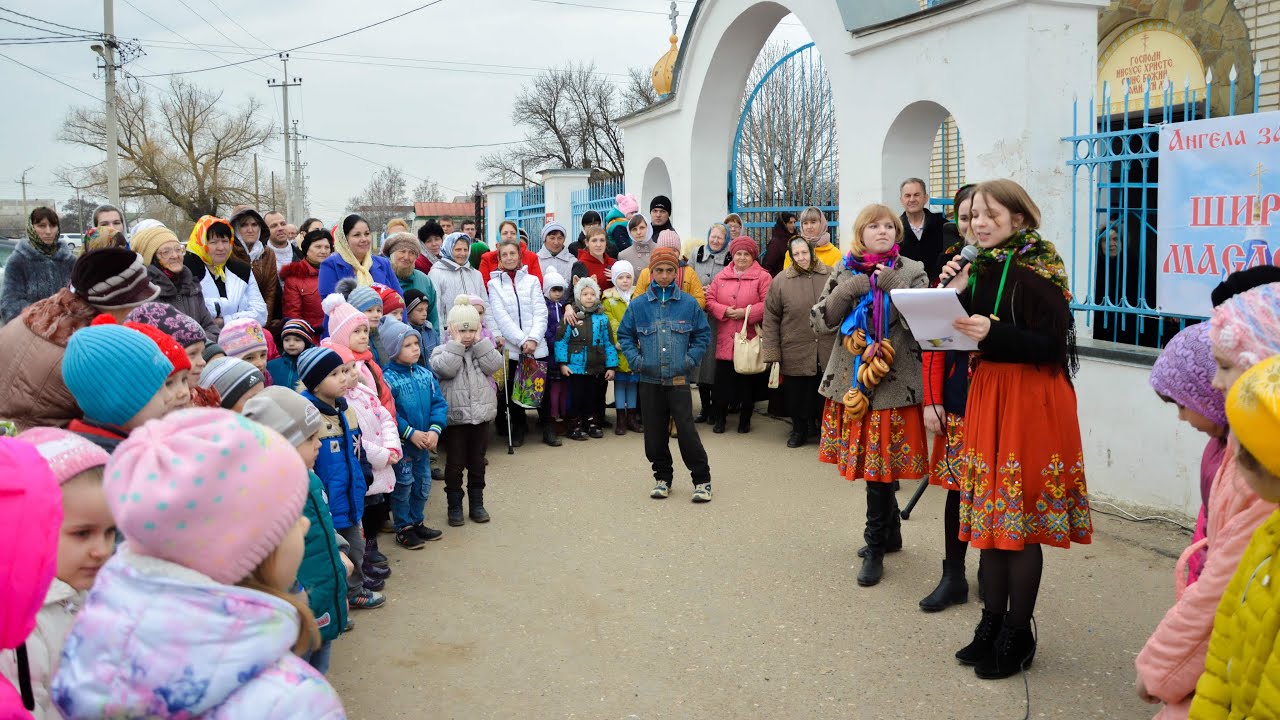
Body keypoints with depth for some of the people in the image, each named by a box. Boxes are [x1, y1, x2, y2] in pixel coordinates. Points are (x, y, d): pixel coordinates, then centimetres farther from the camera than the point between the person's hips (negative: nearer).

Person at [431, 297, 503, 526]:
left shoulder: (483, 350, 8)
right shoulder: (442, 351, -3)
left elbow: (494, 365, -10)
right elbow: (446, 369, -22)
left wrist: (479, 342, -10)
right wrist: (457, 344, -17)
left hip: (481, 415, 3)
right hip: (455, 418, -3)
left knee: (477, 463, 13)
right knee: (455, 464, 6)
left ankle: (477, 504, 25)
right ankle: (455, 507, 17)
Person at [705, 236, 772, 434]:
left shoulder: (762, 277, -1)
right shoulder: (721, 276, 11)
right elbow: (709, 300, 7)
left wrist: (746, 312, -17)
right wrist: (724, 311, -10)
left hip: (750, 339, -3)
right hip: (725, 340, 3)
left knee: (748, 381, 6)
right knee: (723, 380, 4)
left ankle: (745, 419, 19)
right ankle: (720, 418, 15)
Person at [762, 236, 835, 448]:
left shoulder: (831, 276, 1)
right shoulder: (780, 281, -3)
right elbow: (771, 319, -2)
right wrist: (772, 352, -5)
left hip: (828, 352, 1)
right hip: (795, 354, -1)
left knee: (825, 395, 12)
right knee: (797, 395, 11)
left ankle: (826, 430, 30)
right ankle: (799, 429, 31)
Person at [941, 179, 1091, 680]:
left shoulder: (1038, 269, -11)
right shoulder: (981, 267, 11)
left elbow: (1051, 345, -16)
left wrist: (993, 333, -27)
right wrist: (957, 295, -2)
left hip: (1032, 402, -7)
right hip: (987, 394, 7)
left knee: (1019, 521, 0)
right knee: (991, 515, 12)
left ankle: (1017, 637, 14)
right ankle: (993, 625, 25)